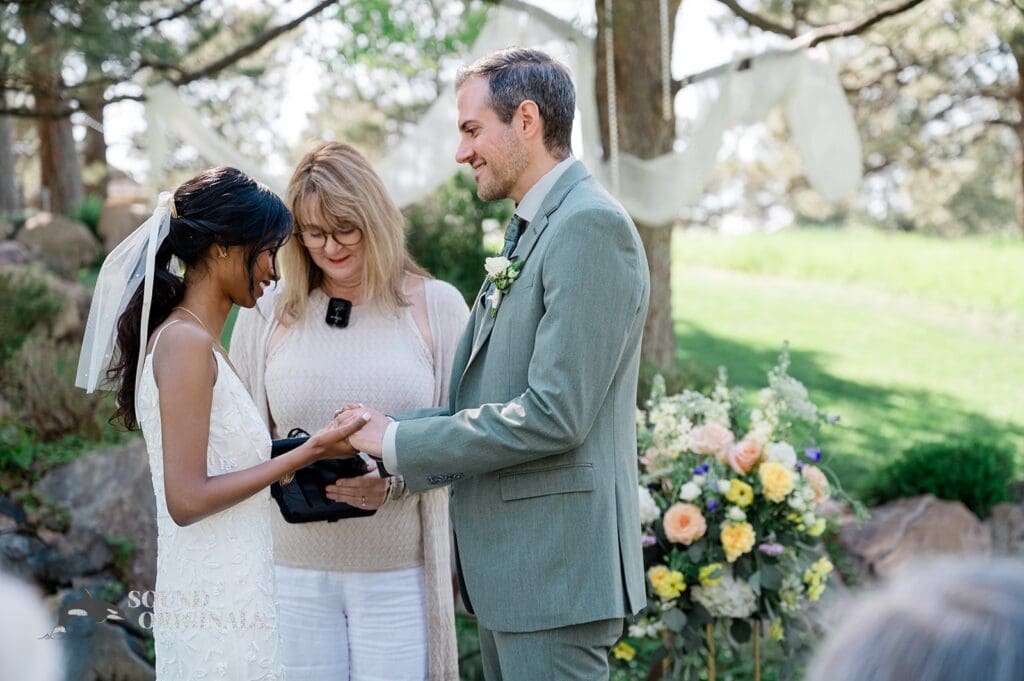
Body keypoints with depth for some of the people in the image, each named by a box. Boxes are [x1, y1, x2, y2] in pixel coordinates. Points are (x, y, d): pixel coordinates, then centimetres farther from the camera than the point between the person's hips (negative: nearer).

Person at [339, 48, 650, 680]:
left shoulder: (592, 227, -15)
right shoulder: (530, 232, 17)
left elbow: (553, 415, -22)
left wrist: (399, 441, -15)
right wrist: (382, 463, 1)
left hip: (556, 568, -10)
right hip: (510, 566, 10)